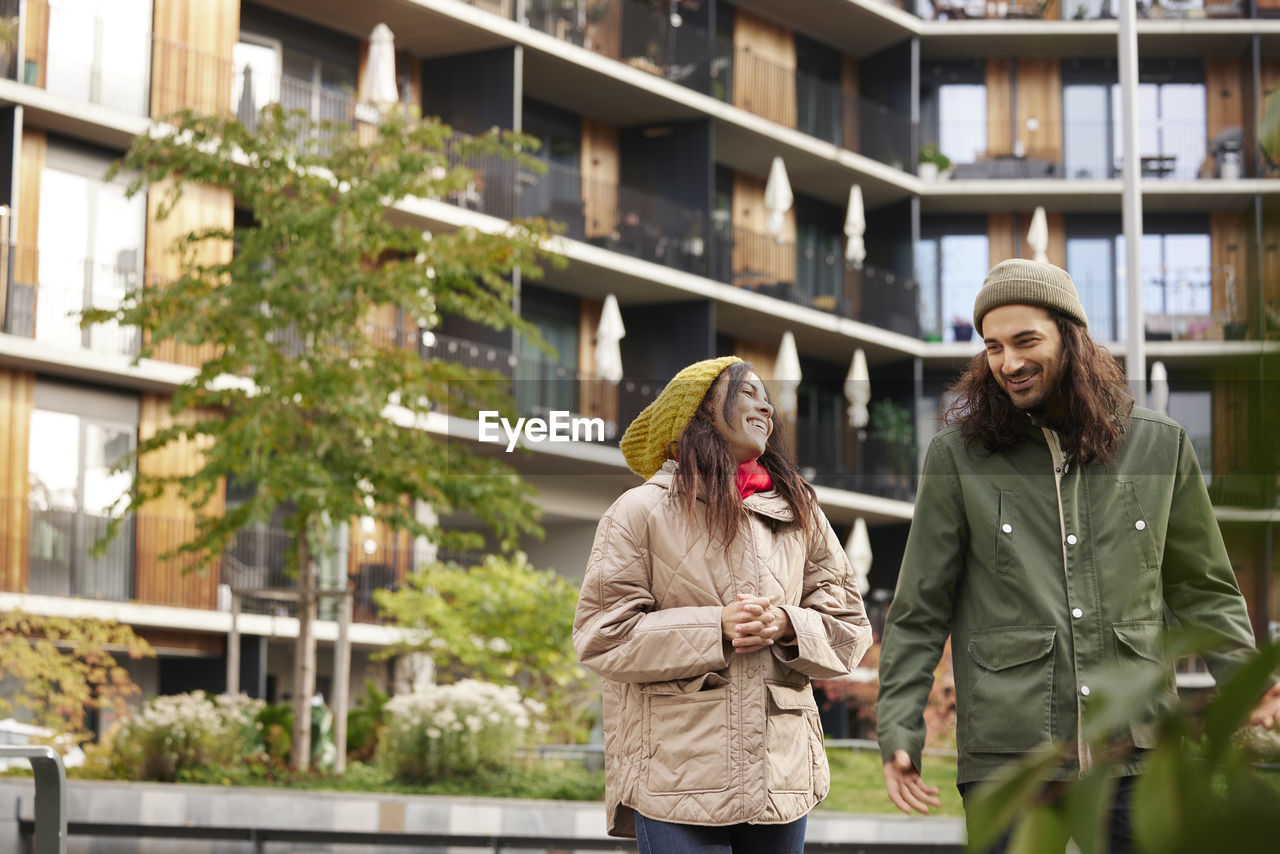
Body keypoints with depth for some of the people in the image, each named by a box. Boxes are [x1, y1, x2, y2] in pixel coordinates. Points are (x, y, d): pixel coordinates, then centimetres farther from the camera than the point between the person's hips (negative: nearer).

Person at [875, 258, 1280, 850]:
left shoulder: (1158, 447, 7)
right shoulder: (957, 457, 3)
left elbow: (1202, 589, 14)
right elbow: (919, 611, 5)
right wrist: (898, 730, -2)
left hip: (1135, 752, 2)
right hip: (1007, 757, -1)